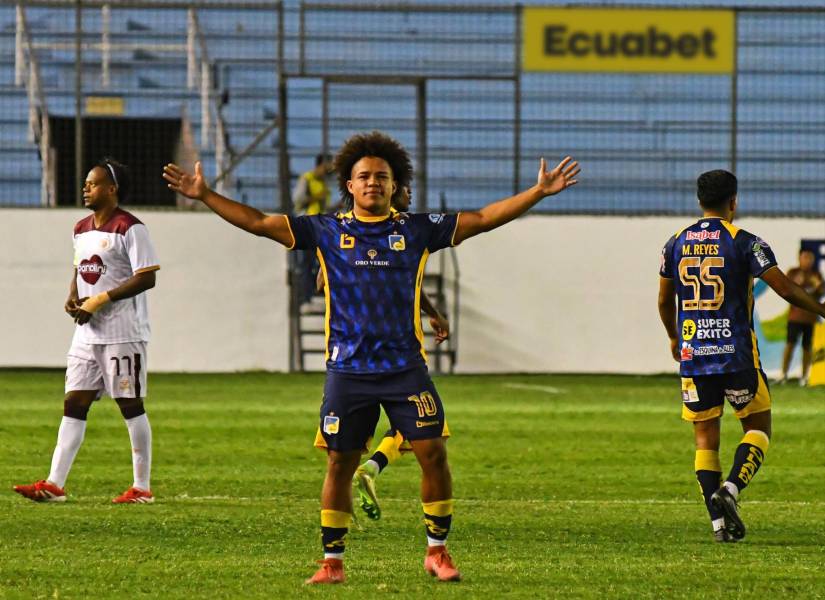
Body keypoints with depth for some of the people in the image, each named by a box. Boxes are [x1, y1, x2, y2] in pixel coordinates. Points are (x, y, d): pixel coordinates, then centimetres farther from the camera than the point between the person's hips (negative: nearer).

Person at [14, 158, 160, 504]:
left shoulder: (129, 228, -12)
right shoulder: (82, 229, 15)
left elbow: (146, 278, -16)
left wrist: (100, 300, -19)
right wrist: (73, 298, 3)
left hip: (123, 332, -8)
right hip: (87, 332, 8)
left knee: (131, 405, -2)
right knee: (74, 403, 3)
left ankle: (142, 487, 5)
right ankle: (54, 485, 1)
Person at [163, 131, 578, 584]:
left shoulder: (417, 229, 6)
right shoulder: (327, 231, 6)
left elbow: (483, 219, 6)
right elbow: (259, 222, 6)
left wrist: (539, 191, 0)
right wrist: (204, 196, 0)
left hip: (406, 367, 0)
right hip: (347, 371, 0)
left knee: (433, 453, -8)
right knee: (339, 463, 2)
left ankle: (437, 551, 6)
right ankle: (332, 561, 13)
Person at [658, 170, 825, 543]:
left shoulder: (676, 244, 7)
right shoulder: (744, 243, -6)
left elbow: (664, 302, 16)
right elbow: (785, 289, -9)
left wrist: (674, 339, 34)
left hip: (693, 357, 4)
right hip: (737, 355, -4)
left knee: (705, 438, 8)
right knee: (757, 428, 10)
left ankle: (719, 522, -2)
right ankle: (731, 489, -15)